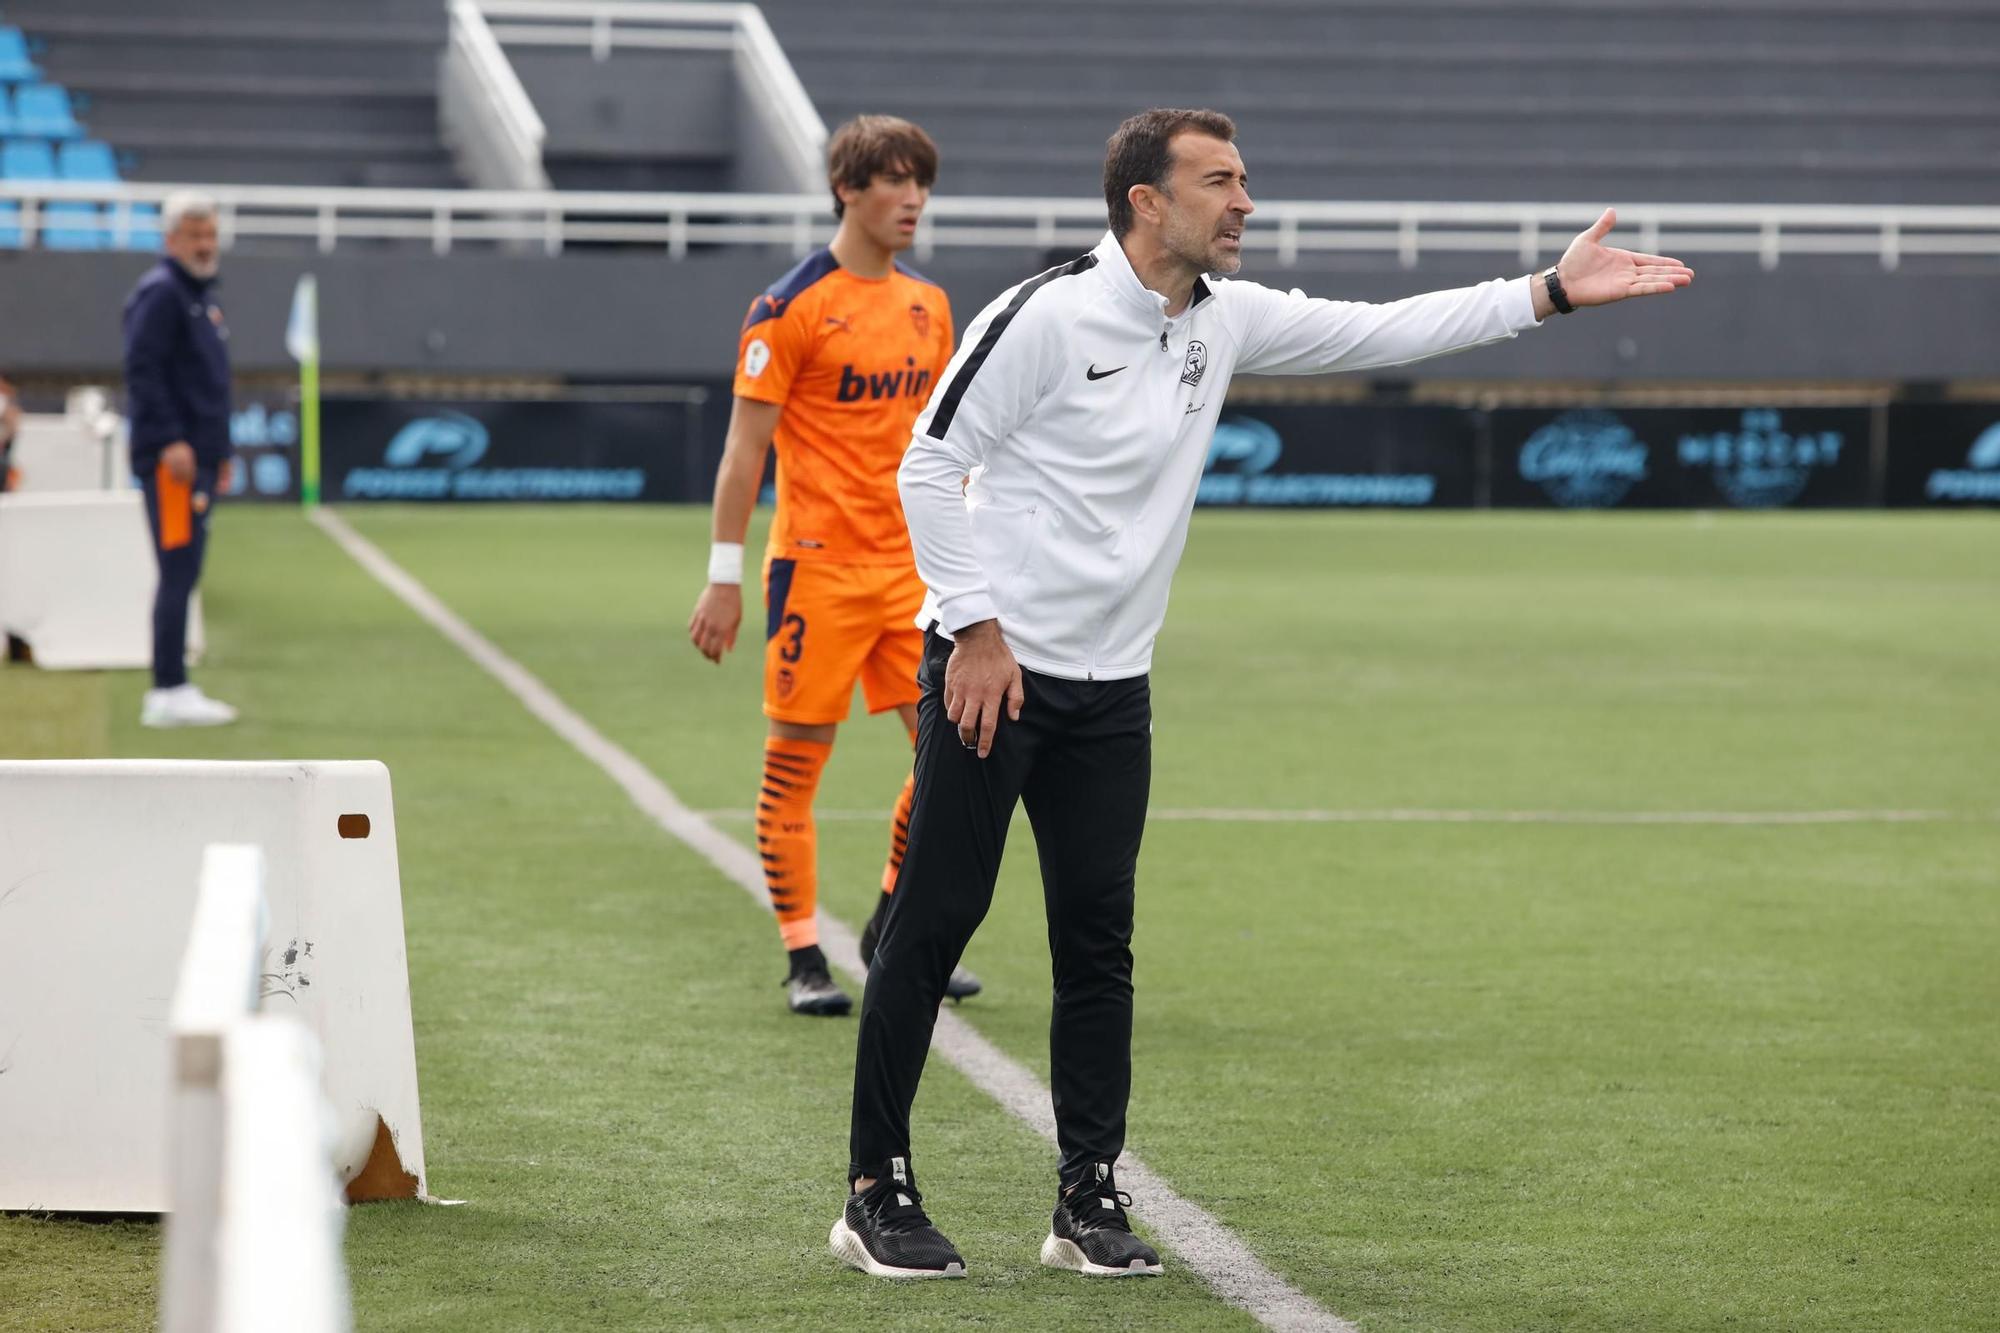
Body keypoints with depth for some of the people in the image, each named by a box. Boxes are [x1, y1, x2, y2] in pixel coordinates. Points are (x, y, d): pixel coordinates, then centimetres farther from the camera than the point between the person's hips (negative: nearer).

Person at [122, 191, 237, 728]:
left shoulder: (202, 297, 21)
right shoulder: (160, 292, -8)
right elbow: (142, 370, -17)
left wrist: (220, 450, 22)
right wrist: (171, 441, -22)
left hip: (198, 459, 10)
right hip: (171, 460, -10)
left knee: (183, 575, 10)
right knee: (178, 571, -11)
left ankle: (173, 690, 12)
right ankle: (168, 693, -11)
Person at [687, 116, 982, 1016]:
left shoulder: (929, 306, 11)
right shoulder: (792, 308, -8)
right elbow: (745, 447, -8)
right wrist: (724, 577, -10)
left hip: (910, 564, 6)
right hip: (817, 565, -6)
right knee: (796, 756, 0)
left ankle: (896, 934, 17)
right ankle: (803, 959, 7)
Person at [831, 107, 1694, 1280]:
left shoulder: (1226, 321, 6)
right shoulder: (1048, 315, -14)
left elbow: (1380, 333, 9)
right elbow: (931, 464, -12)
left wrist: (1550, 293, 1)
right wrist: (976, 628, -15)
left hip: (1112, 688, 7)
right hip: (993, 666, -7)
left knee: (1100, 943, 6)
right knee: (933, 927, -3)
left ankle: (1090, 1201, 12)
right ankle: (877, 1194, 5)